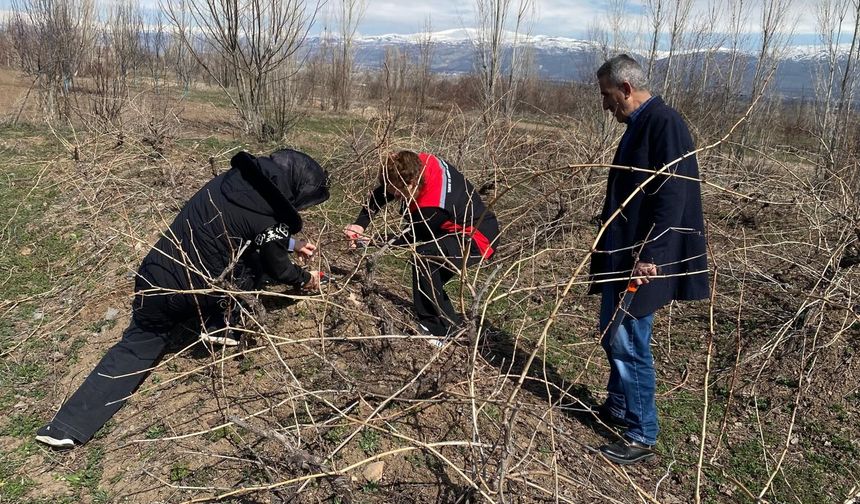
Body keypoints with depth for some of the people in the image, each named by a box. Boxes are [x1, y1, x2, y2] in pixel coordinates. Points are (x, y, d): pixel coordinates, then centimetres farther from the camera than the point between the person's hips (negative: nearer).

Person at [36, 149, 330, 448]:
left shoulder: (239, 176, 1)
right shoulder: (269, 219, -19)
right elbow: (277, 268, 0)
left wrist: (291, 243, 29)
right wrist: (304, 280, 21)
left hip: (154, 275, 6)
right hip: (192, 292, -5)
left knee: (137, 346, 16)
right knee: (256, 261, 15)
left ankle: (69, 427, 13)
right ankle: (219, 328, 21)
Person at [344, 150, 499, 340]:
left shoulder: (433, 208, -35)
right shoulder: (417, 164, -15)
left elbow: (411, 236, -16)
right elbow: (380, 193, -1)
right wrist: (360, 224, -9)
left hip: (479, 238, -10)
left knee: (423, 256, -27)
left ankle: (438, 329, -15)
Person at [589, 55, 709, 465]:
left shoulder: (664, 123, -16)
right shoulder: (640, 125, 13)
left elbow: (672, 196, -23)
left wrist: (649, 256, -25)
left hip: (643, 258, -10)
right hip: (622, 252, 10)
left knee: (628, 342, -3)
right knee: (612, 335, 19)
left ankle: (642, 435, 12)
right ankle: (619, 407, 37)